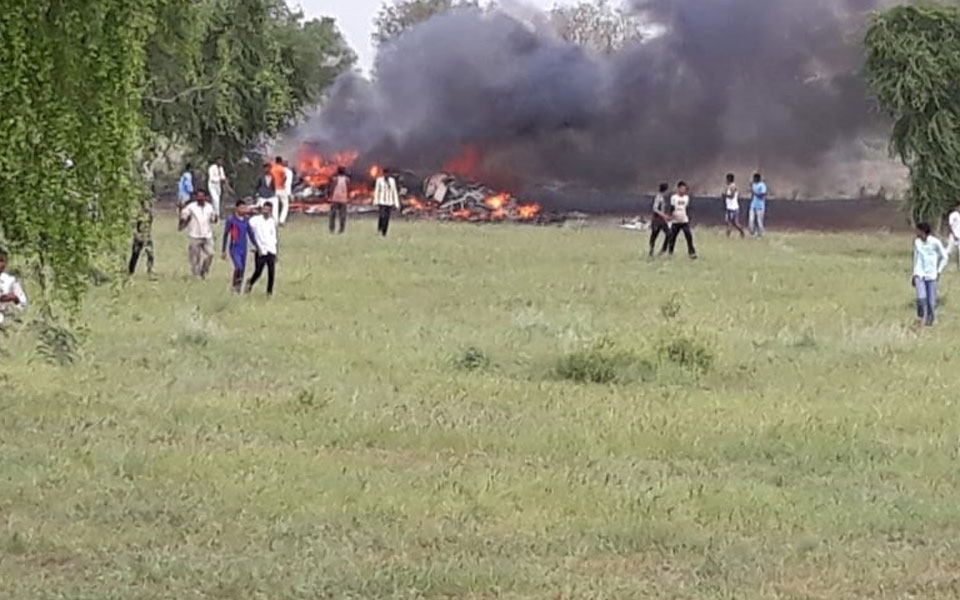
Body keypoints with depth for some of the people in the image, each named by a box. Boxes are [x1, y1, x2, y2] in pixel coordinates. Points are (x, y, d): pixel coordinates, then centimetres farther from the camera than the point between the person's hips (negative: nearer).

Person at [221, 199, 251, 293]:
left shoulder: (246, 221, 9)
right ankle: (235, 286, -7)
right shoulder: (231, 220, -6)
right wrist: (223, 251, -2)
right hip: (234, 249, -5)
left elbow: (251, 235, 17)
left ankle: (238, 289, 13)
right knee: (239, 267, -22)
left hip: (243, 249, 5)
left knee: (242, 270, 4)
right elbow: (226, 235, -2)